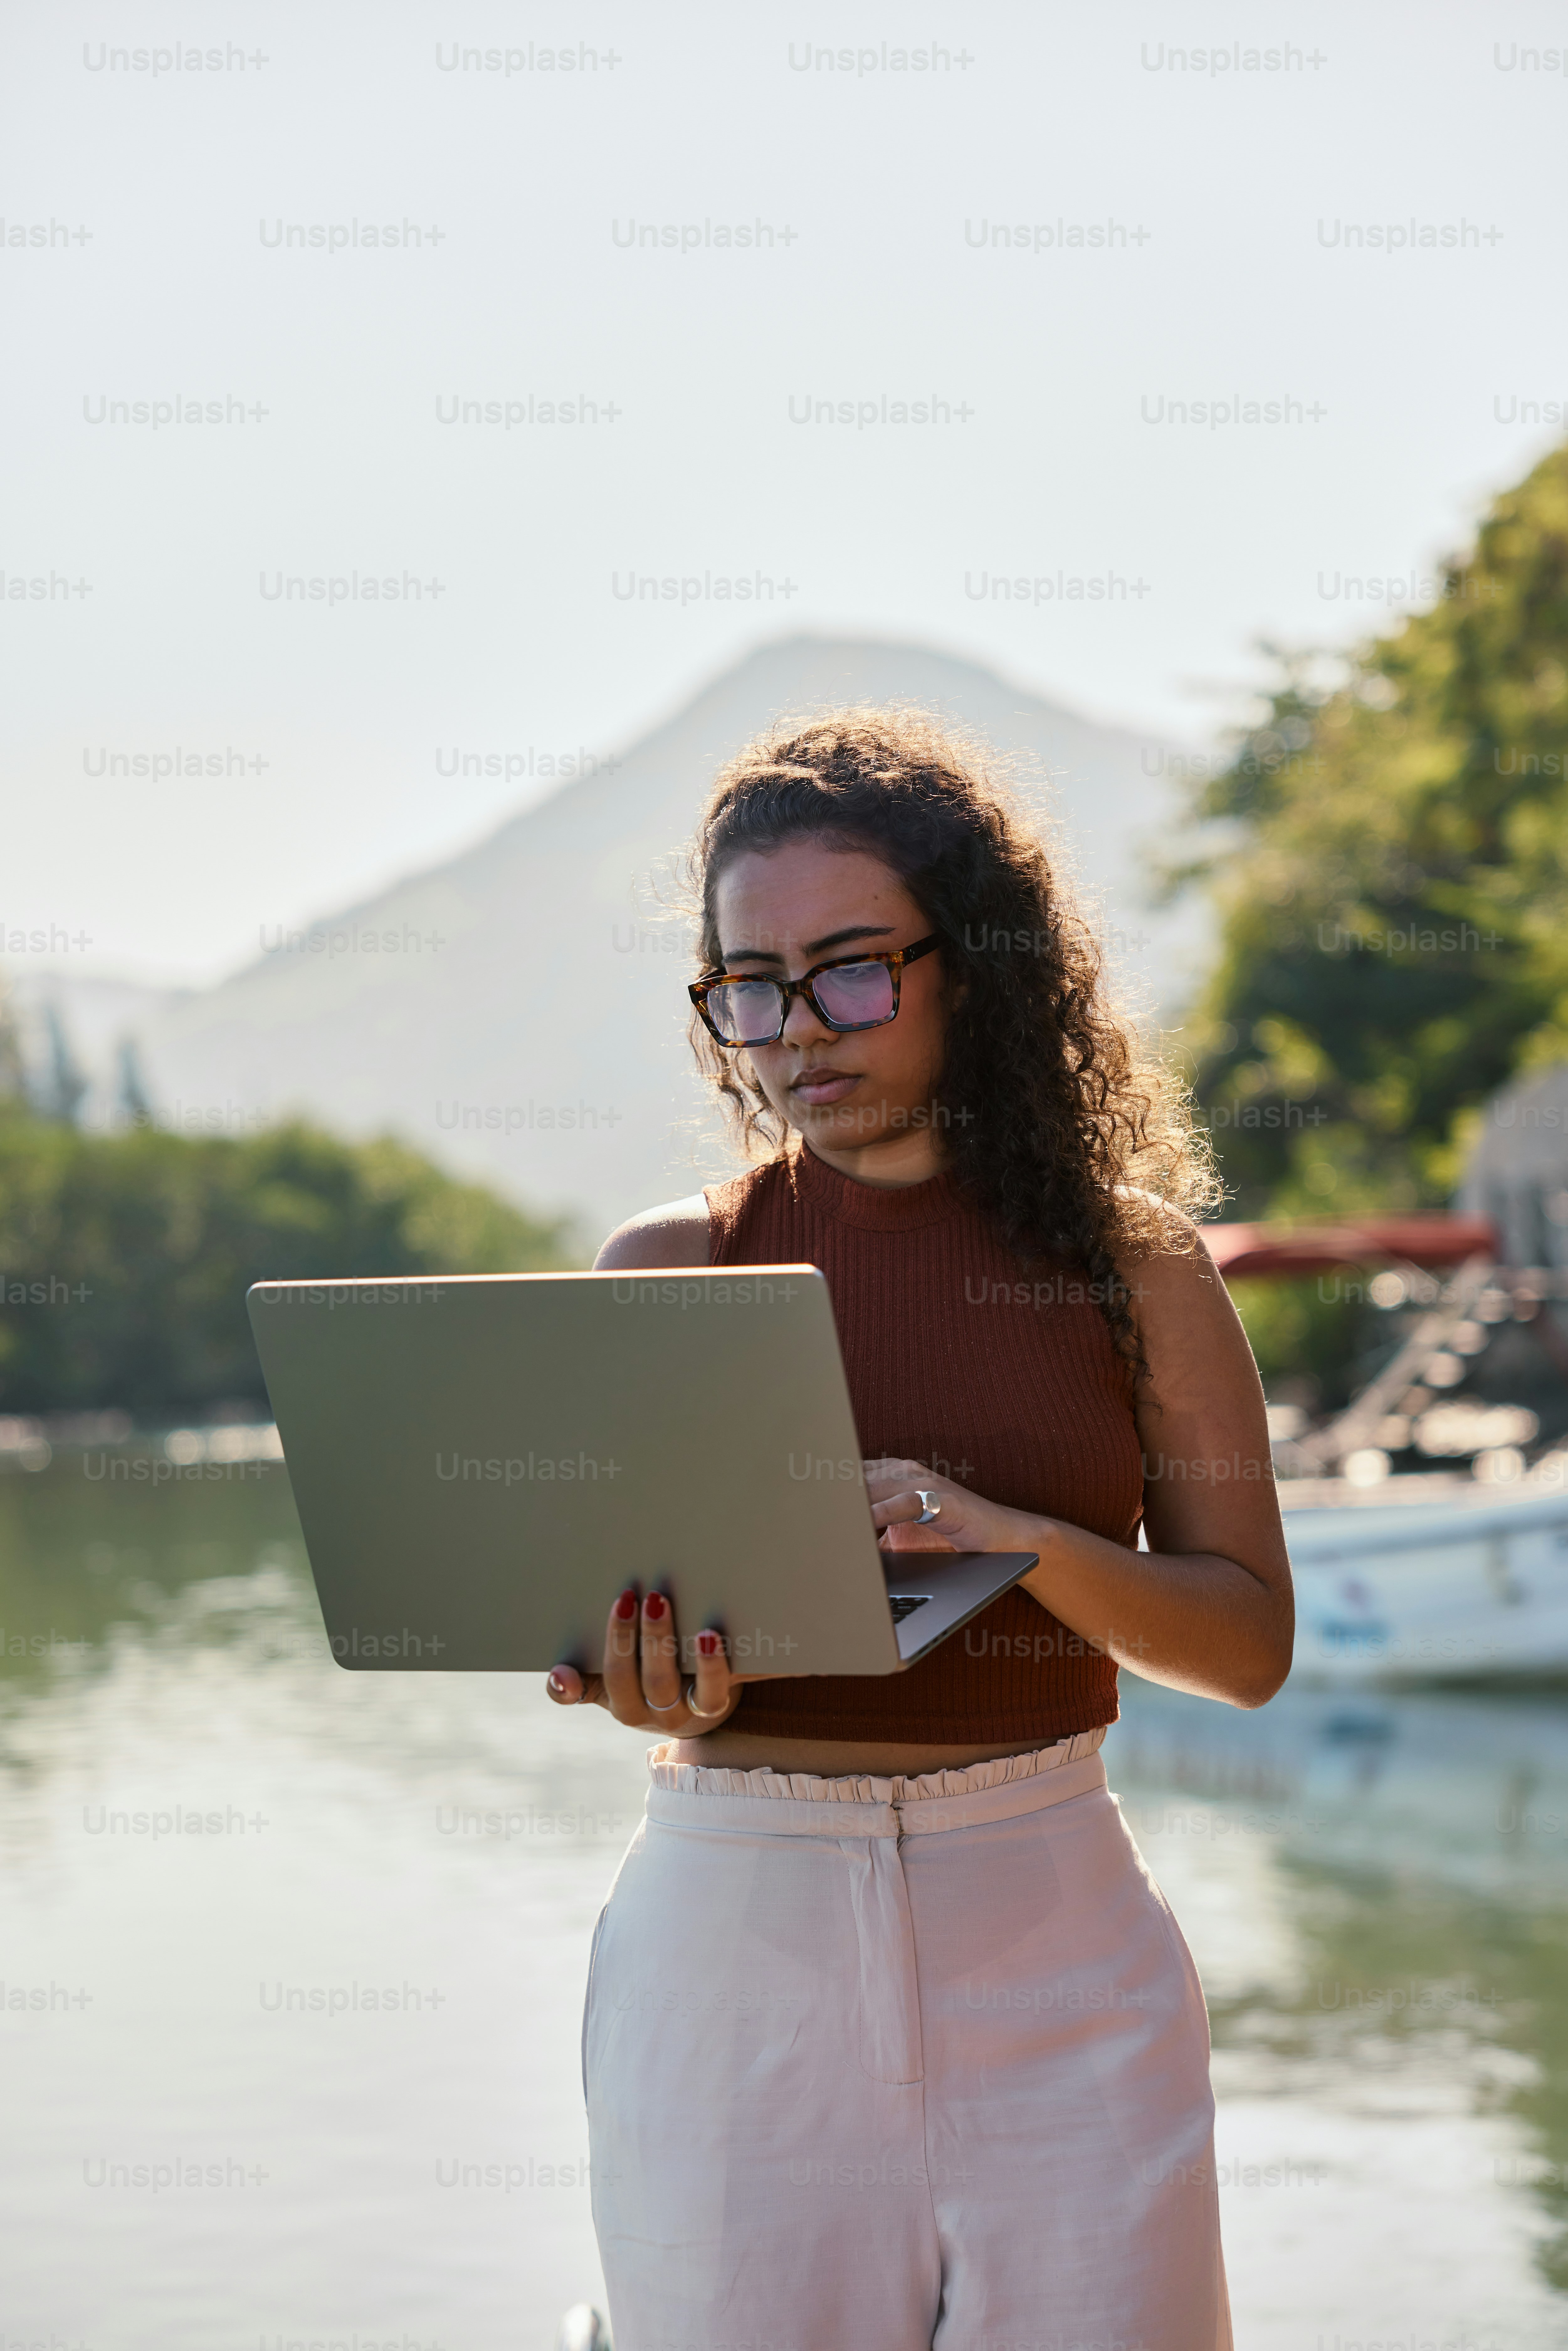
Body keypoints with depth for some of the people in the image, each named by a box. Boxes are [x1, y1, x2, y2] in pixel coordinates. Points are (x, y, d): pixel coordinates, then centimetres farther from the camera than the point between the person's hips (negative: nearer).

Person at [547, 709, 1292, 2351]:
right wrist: (665, 1691, -18)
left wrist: (1011, 1537, -15)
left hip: (1044, 1932, 0)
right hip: (736, 1923, 0)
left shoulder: (1126, 1265, 3)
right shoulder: (668, 1271, 4)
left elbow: (1250, 1642, 1)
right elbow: (590, 1622, 6)